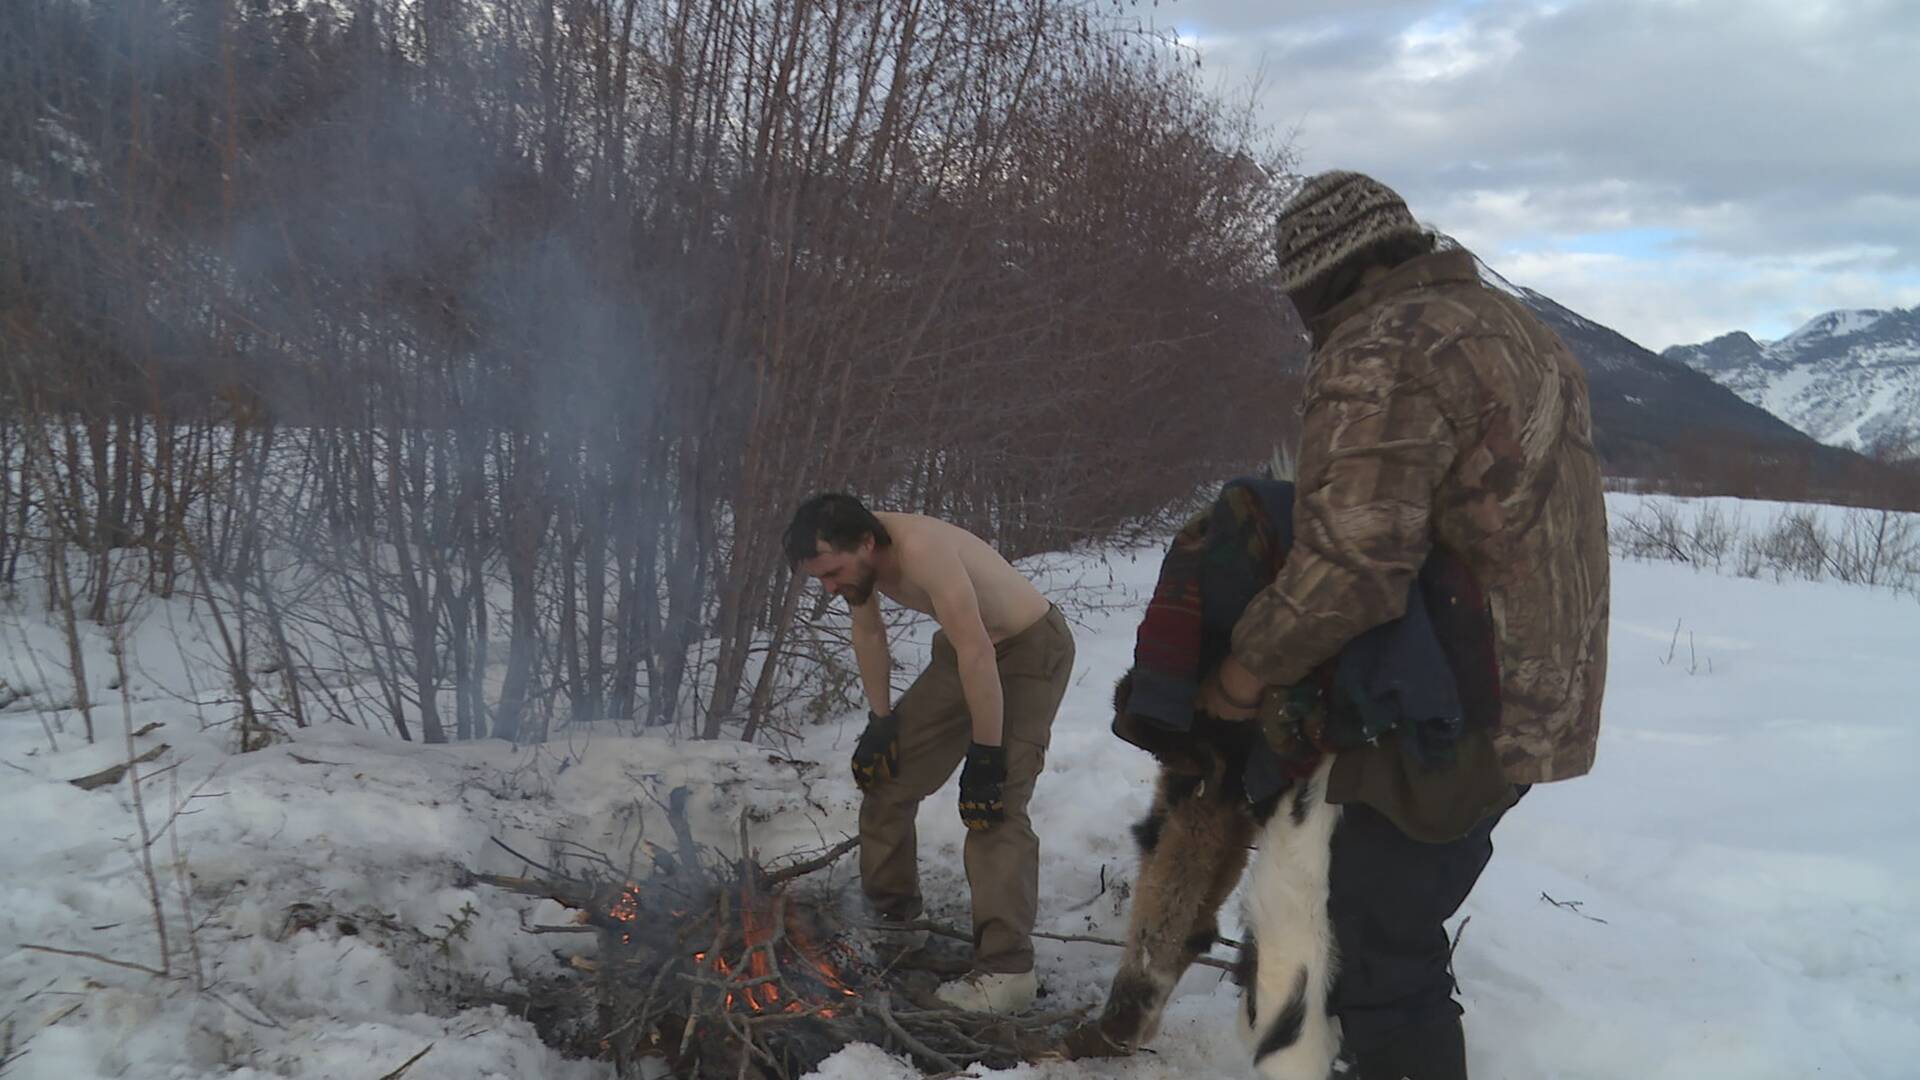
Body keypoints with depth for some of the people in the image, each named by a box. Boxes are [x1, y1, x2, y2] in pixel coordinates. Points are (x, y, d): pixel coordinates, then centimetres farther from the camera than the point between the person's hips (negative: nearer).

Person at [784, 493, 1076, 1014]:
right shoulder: (853, 554, -11)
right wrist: (880, 721, 7)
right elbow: (869, 631, 7)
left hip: (1032, 651, -8)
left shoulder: (921, 550, -36)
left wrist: (985, 756, -30)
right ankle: (889, 913, 29)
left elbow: (978, 654, -35)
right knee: (885, 772, 11)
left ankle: (1007, 971, -18)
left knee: (993, 806, -20)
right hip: (963, 649, 9)